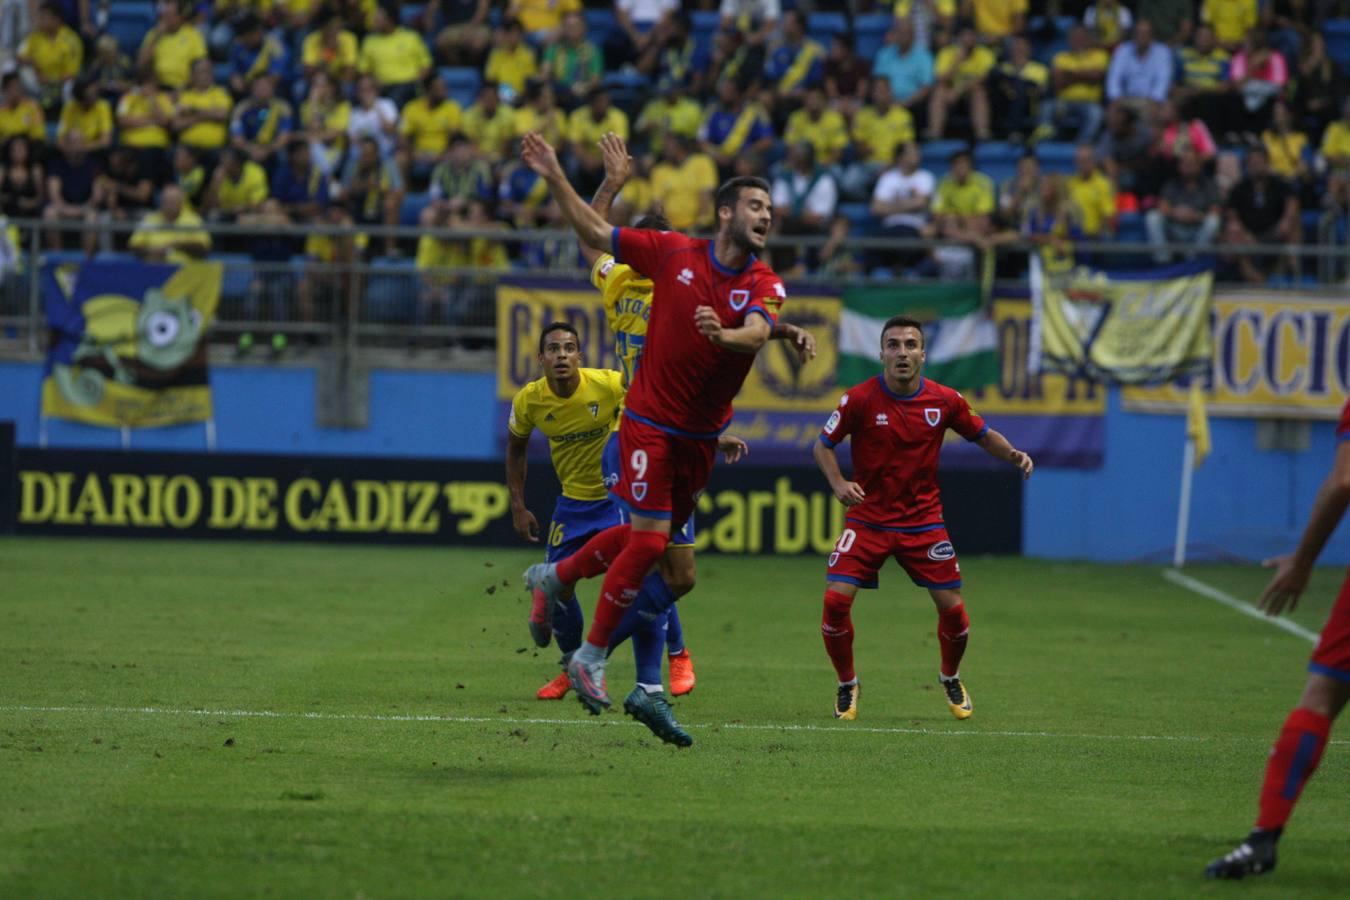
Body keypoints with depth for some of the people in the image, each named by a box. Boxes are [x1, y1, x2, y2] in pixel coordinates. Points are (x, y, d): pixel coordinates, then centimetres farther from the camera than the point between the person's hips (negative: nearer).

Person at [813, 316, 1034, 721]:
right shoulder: (860, 398, -11)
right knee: (836, 598, -16)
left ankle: (950, 678, 29)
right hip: (868, 518, -1)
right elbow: (823, 445, -1)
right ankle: (847, 686, 8)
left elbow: (983, 435, 10)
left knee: (952, 608, -3)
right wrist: (837, 482, -19)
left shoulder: (945, 401, -5)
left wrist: (1013, 454, -10)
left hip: (923, 520, 1)